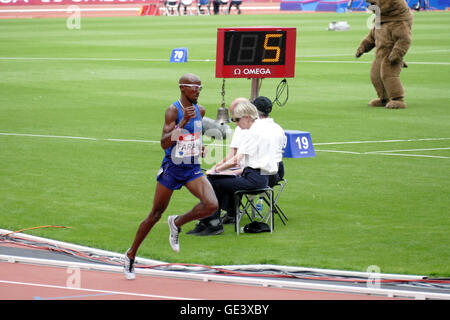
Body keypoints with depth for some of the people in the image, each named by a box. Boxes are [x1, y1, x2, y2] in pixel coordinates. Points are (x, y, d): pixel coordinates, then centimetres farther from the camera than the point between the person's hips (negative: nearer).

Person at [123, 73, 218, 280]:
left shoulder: (200, 111, 5)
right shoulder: (173, 110, -14)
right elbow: (164, 143, -23)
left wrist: (199, 146, 9)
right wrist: (183, 121, -31)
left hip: (193, 169, 5)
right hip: (172, 169, -5)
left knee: (212, 205, -18)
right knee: (155, 215, 5)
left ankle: (177, 223, 8)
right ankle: (131, 255, 24)